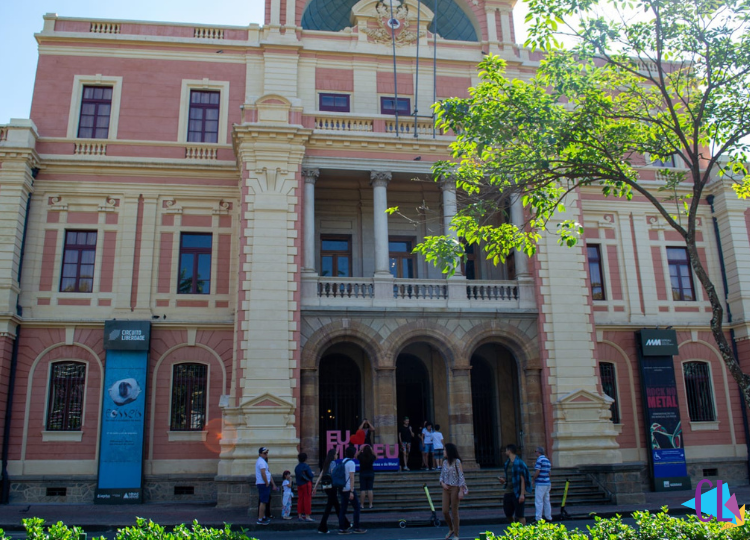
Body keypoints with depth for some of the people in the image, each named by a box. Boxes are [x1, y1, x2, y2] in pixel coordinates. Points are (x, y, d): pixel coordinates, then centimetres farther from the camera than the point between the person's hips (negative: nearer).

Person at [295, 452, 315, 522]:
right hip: (306, 484, -6)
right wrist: (313, 475, 8)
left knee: (300, 499, 10)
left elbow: (296, 476, 11)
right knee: (307, 500, -3)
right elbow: (311, 475, -13)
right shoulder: (306, 466, -12)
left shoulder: (296, 467, 8)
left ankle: (300, 515, 12)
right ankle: (307, 516, -5)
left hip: (299, 485, 6)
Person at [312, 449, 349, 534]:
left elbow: (320, 476, 11)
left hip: (326, 487, 8)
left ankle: (345, 524, 29)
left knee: (337, 506, 17)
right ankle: (322, 528, -6)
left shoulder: (326, 464, 13)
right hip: (332, 486, -8)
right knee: (329, 507, -5)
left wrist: (315, 487, 11)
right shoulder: (333, 463, -10)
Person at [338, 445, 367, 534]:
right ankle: (356, 528, 2)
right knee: (357, 507, 1)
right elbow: (351, 478, -17)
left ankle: (342, 529, 6)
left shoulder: (343, 461, 13)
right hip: (349, 489, -8)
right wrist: (351, 492, -19)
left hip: (342, 489, 8)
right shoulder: (351, 463, -12)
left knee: (343, 509, 8)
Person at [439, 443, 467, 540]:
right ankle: (451, 529, 24)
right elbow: (441, 476, 16)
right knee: (445, 511, 0)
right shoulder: (445, 462, 9)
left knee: (454, 512, 0)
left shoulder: (456, 462, -7)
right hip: (446, 488, 5)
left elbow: (461, 476, -9)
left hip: (455, 488, -5)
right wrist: (442, 483, -5)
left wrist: (461, 491, -13)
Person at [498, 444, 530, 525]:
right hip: (508, 492, 8)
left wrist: (522, 494, -18)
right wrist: (504, 480, 2)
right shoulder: (507, 463, 12)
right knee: (508, 515, 13)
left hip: (517, 493, -7)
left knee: (519, 516, -1)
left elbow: (522, 479, -14)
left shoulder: (519, 463, -11)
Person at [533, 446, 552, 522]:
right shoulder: (548, 460, 13)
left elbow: (537, 472, -20)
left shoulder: (539, 460, -14)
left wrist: (533, 479, -3)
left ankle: (538, 518, -5)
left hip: (540, 484, -9)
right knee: (546, 501, 15)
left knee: (539, 502, -5)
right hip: (547, 483, 9)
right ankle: (548, 517, 20)